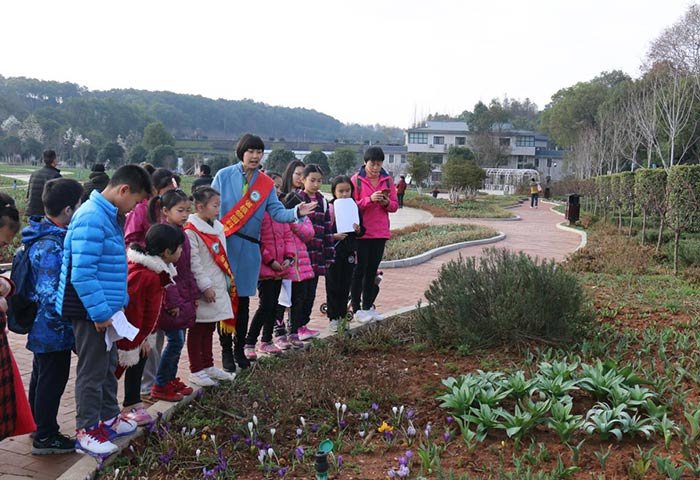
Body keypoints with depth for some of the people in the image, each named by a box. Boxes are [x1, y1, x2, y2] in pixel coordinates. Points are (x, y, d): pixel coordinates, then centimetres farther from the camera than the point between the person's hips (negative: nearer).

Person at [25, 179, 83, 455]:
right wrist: (69, 323, -19)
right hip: (54, 329, -10)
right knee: (53, 380, 3)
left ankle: (39, 427, 37)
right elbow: (50, 293, -27)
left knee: (42, 377, 22)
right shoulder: (51, 246, -25)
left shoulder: (48, 237, 7)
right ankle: (45, 437, 17)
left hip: (42, 327, 10)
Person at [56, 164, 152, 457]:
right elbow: (82, 273, -27)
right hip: (91, 312, -10)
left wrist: (120, 301, 16)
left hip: (105, 309, 10)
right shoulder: (92, 218, -23)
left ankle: (108, 418, 34)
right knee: (92, 371, 2)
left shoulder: (108, 216, 9)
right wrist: (100, 312, -24)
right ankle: (86, 430, 16)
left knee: (108, 366, 20)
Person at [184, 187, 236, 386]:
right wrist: (205, 286, -20)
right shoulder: (191, 231, -15)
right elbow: (193, 263, -19)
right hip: (202, 291, -8)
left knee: (209, 329, 18)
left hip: (218, 288, 8)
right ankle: (196, 371, 11)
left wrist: (229, 281, 14)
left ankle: (208, 366, 29)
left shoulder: (218, 227, 12)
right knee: (197, 329, 3)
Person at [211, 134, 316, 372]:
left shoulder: (265, 183, 7)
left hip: (249, 248, 3)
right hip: (224, 245, -2)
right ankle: (226, 350, 15)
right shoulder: (224, 176, -1)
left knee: (243, 301, 10)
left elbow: (277, 212, -2)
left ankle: (240, 350, 23)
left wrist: (297, 212, -21)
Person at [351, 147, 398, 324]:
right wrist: (369, 199, -23)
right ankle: (356, 309, 6)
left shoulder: (387, 180, 8)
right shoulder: (357, 179, -5)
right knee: (360, 270, 0)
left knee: (372, 270, 10)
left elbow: (395, 205, 9)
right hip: (361, 232, -4)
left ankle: (368, 307, 19)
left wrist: (387, 203, -13)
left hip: (380, 233, 4)